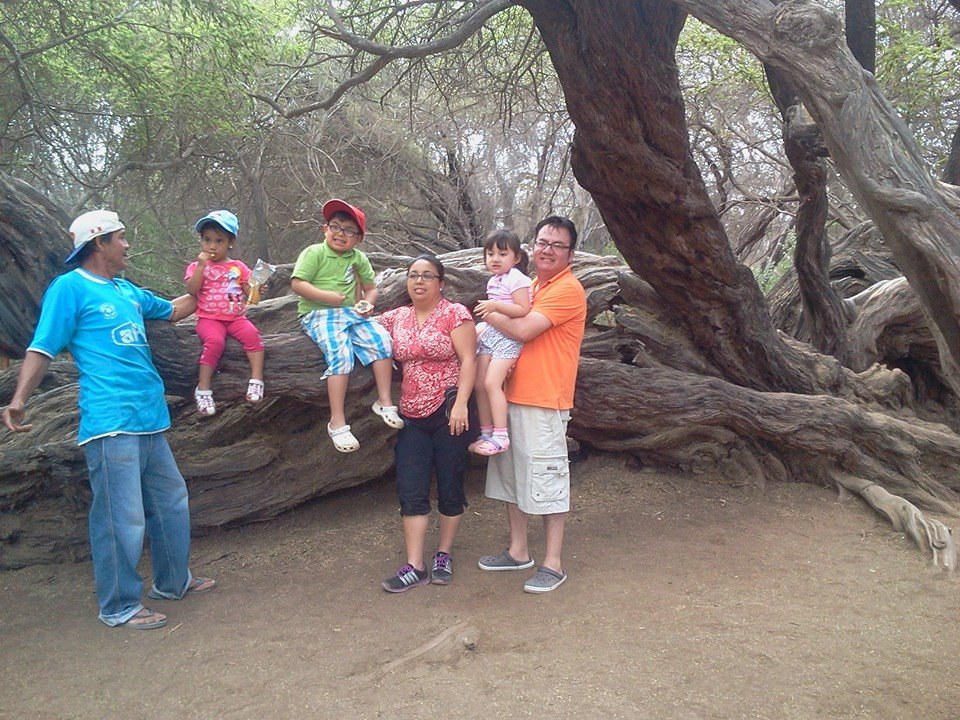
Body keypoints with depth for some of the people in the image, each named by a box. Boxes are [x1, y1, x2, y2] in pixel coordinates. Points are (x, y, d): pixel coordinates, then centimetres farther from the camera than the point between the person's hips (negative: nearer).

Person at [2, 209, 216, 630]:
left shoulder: (126, 290, 18)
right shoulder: (70, 287, -4)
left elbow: (173, 311, 33)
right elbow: (42, 349, -9)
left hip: (150, 420, 9)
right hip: (110, 424, -9)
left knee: (171, 503, 17)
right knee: (122, 517, -5)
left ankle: (173, 582, 33)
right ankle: (120, 607, 10)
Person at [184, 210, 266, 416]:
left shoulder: (238, 267, 14)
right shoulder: (197, 266, 8)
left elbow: (250, 293, 10)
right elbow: (192, 290, -8)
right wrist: (201, 266, -15)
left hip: (236, 317, 2)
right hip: (209, 319, -2)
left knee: (252, 333, -29)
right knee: (214, 340, -32)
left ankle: (256, 380, -27)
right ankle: (203, 389, -24)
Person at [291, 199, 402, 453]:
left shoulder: (358, 258, 14)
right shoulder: (314, 253, -1)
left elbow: (371, 287, 20)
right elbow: (297, 283, -9)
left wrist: (368, 303, -3)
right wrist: (326, 296, -19)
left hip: (351, 313, 5)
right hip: (319, 314, -5)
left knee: (381, 338, -21)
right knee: (341, 352, -30)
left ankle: (385, 401, -12)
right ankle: (337, 422, -28)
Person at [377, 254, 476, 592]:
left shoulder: (454, 314, -5)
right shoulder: (396, 317, 10)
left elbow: (468, 361, -11)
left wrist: (460, 404, -20)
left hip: (448, 412, -4)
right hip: (412, 416, 5)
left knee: (450, 486, 7)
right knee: (411, 491, 1)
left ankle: (444, 556, 24)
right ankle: (414, 567, 8)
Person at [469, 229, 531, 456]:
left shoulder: (517, 279, -10)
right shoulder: (493, 281, 16)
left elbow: (523, 310, -20)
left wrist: (495, 305, -25)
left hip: (509, 338, -9)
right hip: (491, 335, 9)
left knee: (492, 382, -20)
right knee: (479, 385, 3)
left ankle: (500, 436, -15)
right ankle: (486, 434, 13)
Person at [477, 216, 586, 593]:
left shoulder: (568, 289, -12)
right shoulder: (530, 286, 16)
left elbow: (523, 329, -21)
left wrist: (488, 313, -7)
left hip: (544, 402, -9)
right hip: (512, 396, 9)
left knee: (547, 480, -1)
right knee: (512, 474, 16)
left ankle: (553, 564, 11)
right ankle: (518, 551, 30)